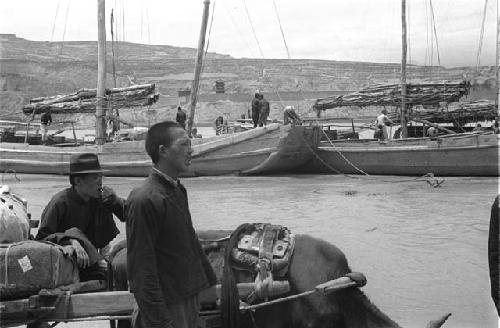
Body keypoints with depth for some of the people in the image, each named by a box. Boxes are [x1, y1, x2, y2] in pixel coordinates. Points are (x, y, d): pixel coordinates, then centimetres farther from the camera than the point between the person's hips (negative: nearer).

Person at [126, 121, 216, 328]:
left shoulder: (178, 191, 10)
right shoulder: (144, 200, -20)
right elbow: (141, 269, -21)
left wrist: (209, 282, 21)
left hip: (190, 300, 9)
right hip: (167, 309, -9)